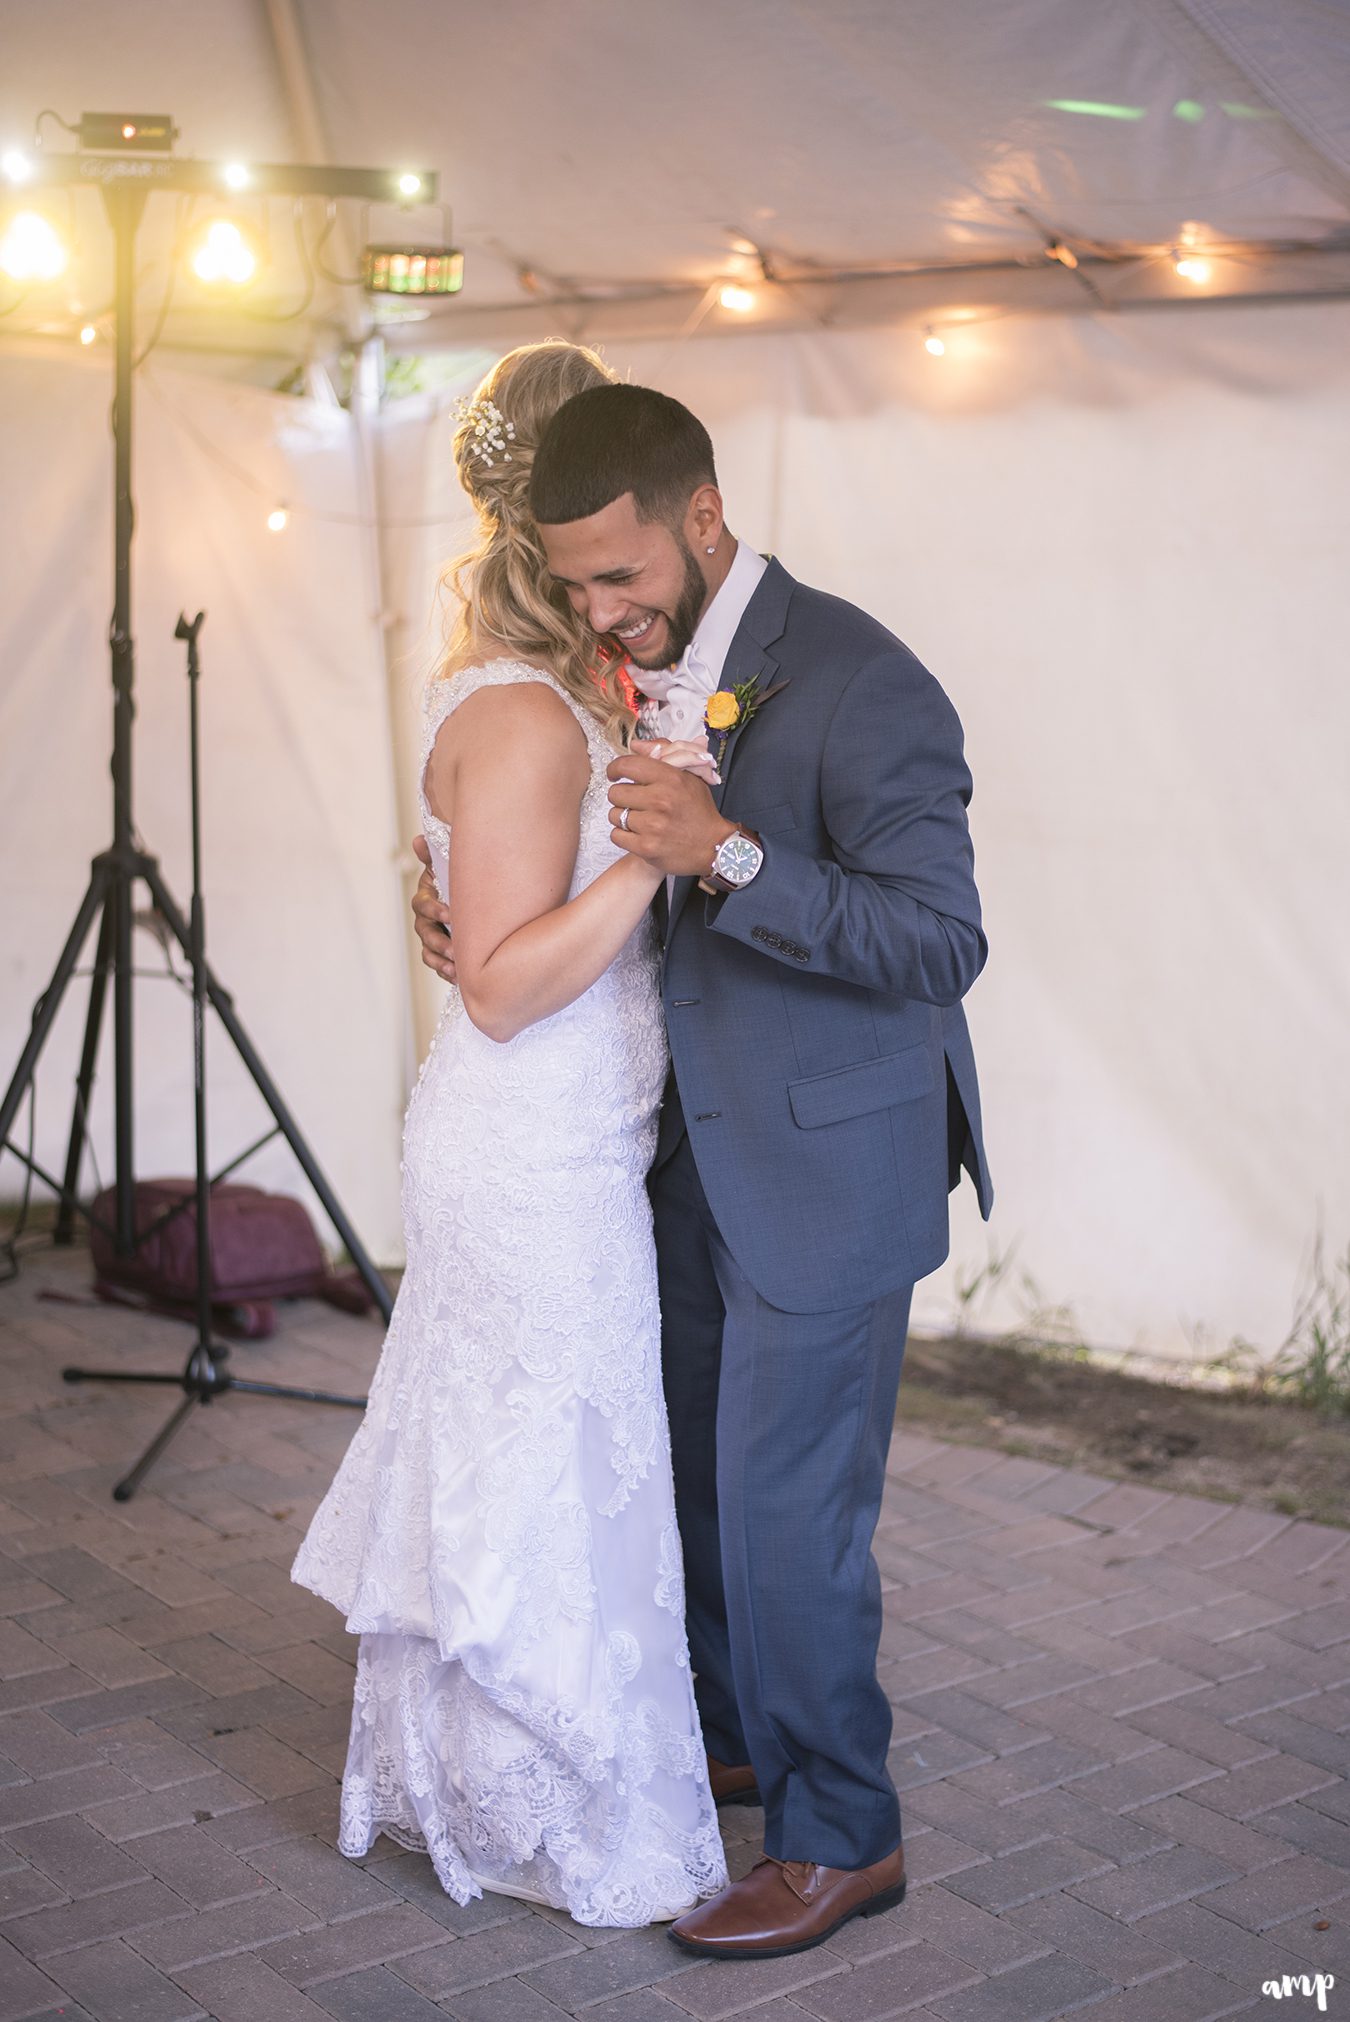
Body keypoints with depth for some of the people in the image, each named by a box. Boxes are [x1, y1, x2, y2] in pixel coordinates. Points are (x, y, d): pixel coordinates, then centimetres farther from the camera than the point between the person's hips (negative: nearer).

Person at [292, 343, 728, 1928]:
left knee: (490, 1480, 21)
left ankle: (450, 1782, 38)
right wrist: (650, 846, -31)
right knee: (554, 1487, 4)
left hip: (539, 1152, 10)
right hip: (540, 1161, -10)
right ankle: (584, 1835, 22)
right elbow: (502, 984, -24)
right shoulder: (528, 717, -22)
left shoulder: (525, 687, 8)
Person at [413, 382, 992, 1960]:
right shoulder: (647, 671, 3)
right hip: (700, 1149, 8)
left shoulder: (859, 685, -22)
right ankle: (731, 1734, 41)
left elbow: (942, 941, -25)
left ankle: (839, 1837, 19)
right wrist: (466, 904, -3)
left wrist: (727, 855, -35)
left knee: (787, 1507, 0)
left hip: (828, 1165, -8)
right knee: (698, 1467, 20)